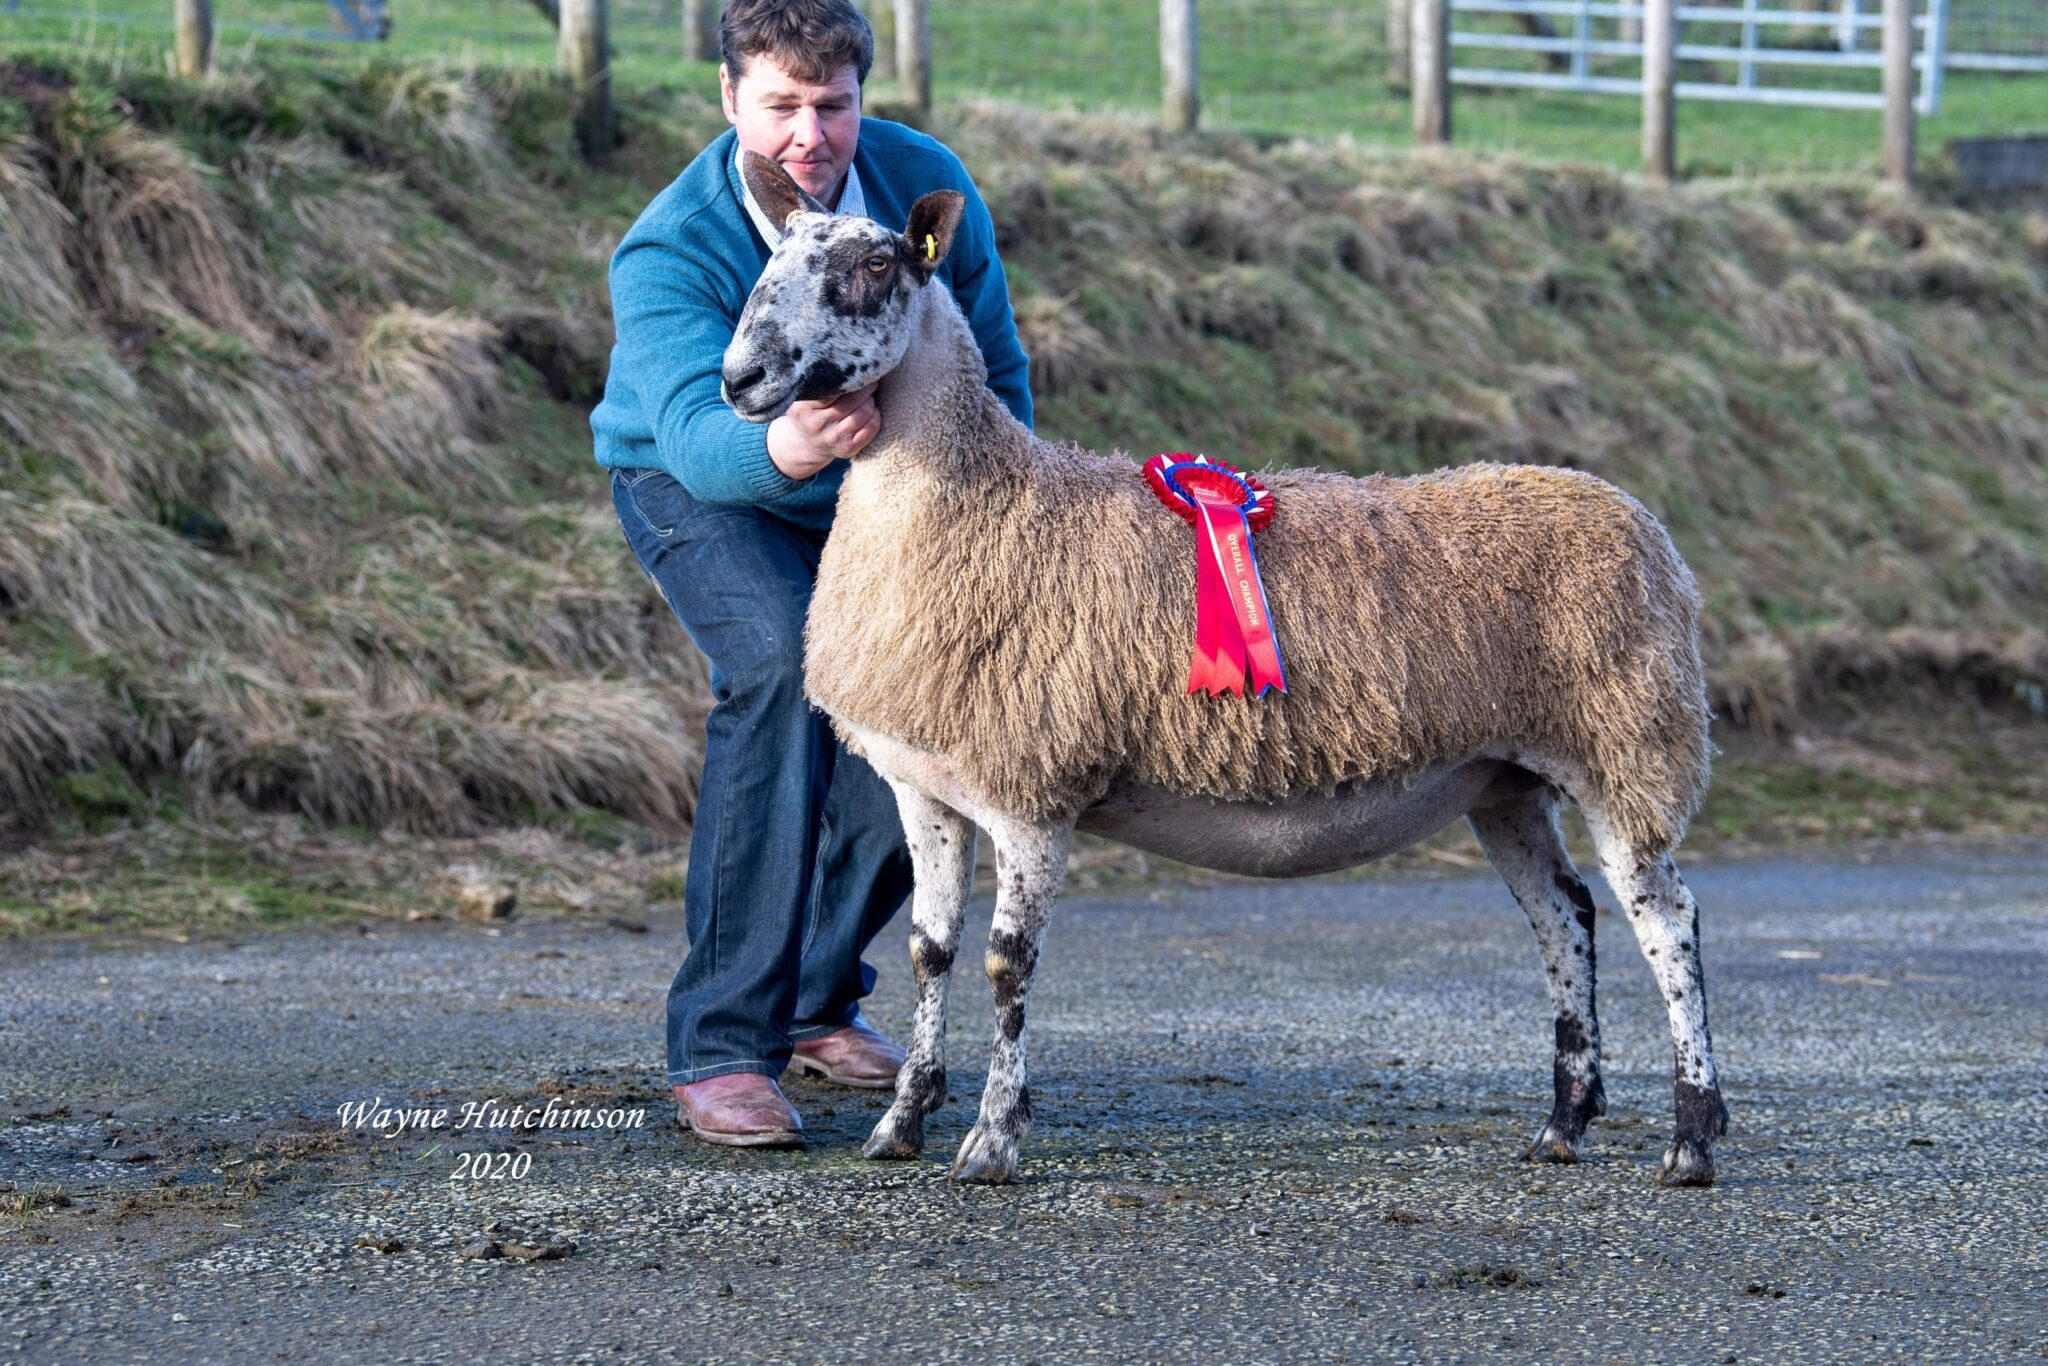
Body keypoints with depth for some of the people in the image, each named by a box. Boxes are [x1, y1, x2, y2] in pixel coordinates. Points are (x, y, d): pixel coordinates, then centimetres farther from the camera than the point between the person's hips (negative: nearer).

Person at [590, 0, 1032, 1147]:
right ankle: (721, 1043, -31)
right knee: (786, 666, -32)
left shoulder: (925, 186, -19)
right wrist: (783, 449, -68)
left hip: (871, 488, 5)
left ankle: (817, 997, 18)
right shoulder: (670, 252, -31)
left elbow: (995, 369, -3)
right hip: (698, 488, -5)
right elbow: (696, 429, -47)